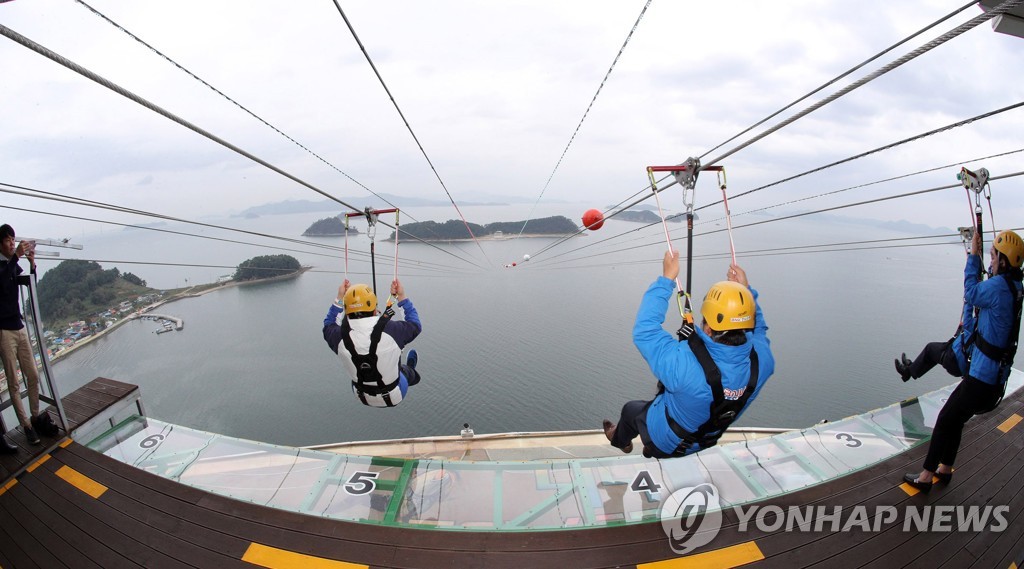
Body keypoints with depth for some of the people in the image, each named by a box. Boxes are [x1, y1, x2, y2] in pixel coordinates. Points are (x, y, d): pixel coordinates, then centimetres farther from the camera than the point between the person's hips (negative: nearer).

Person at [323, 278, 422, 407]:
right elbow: (415, 325, -8)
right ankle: (411, 371, 64)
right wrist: (402, 297, -3)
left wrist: (339, 298, 6)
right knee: (406, 370, 30)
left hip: (363, 398, 2)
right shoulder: (392, 330, -33)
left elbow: (329, 325, 3)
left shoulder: (340, 336, -25)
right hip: (395, 397, -1)